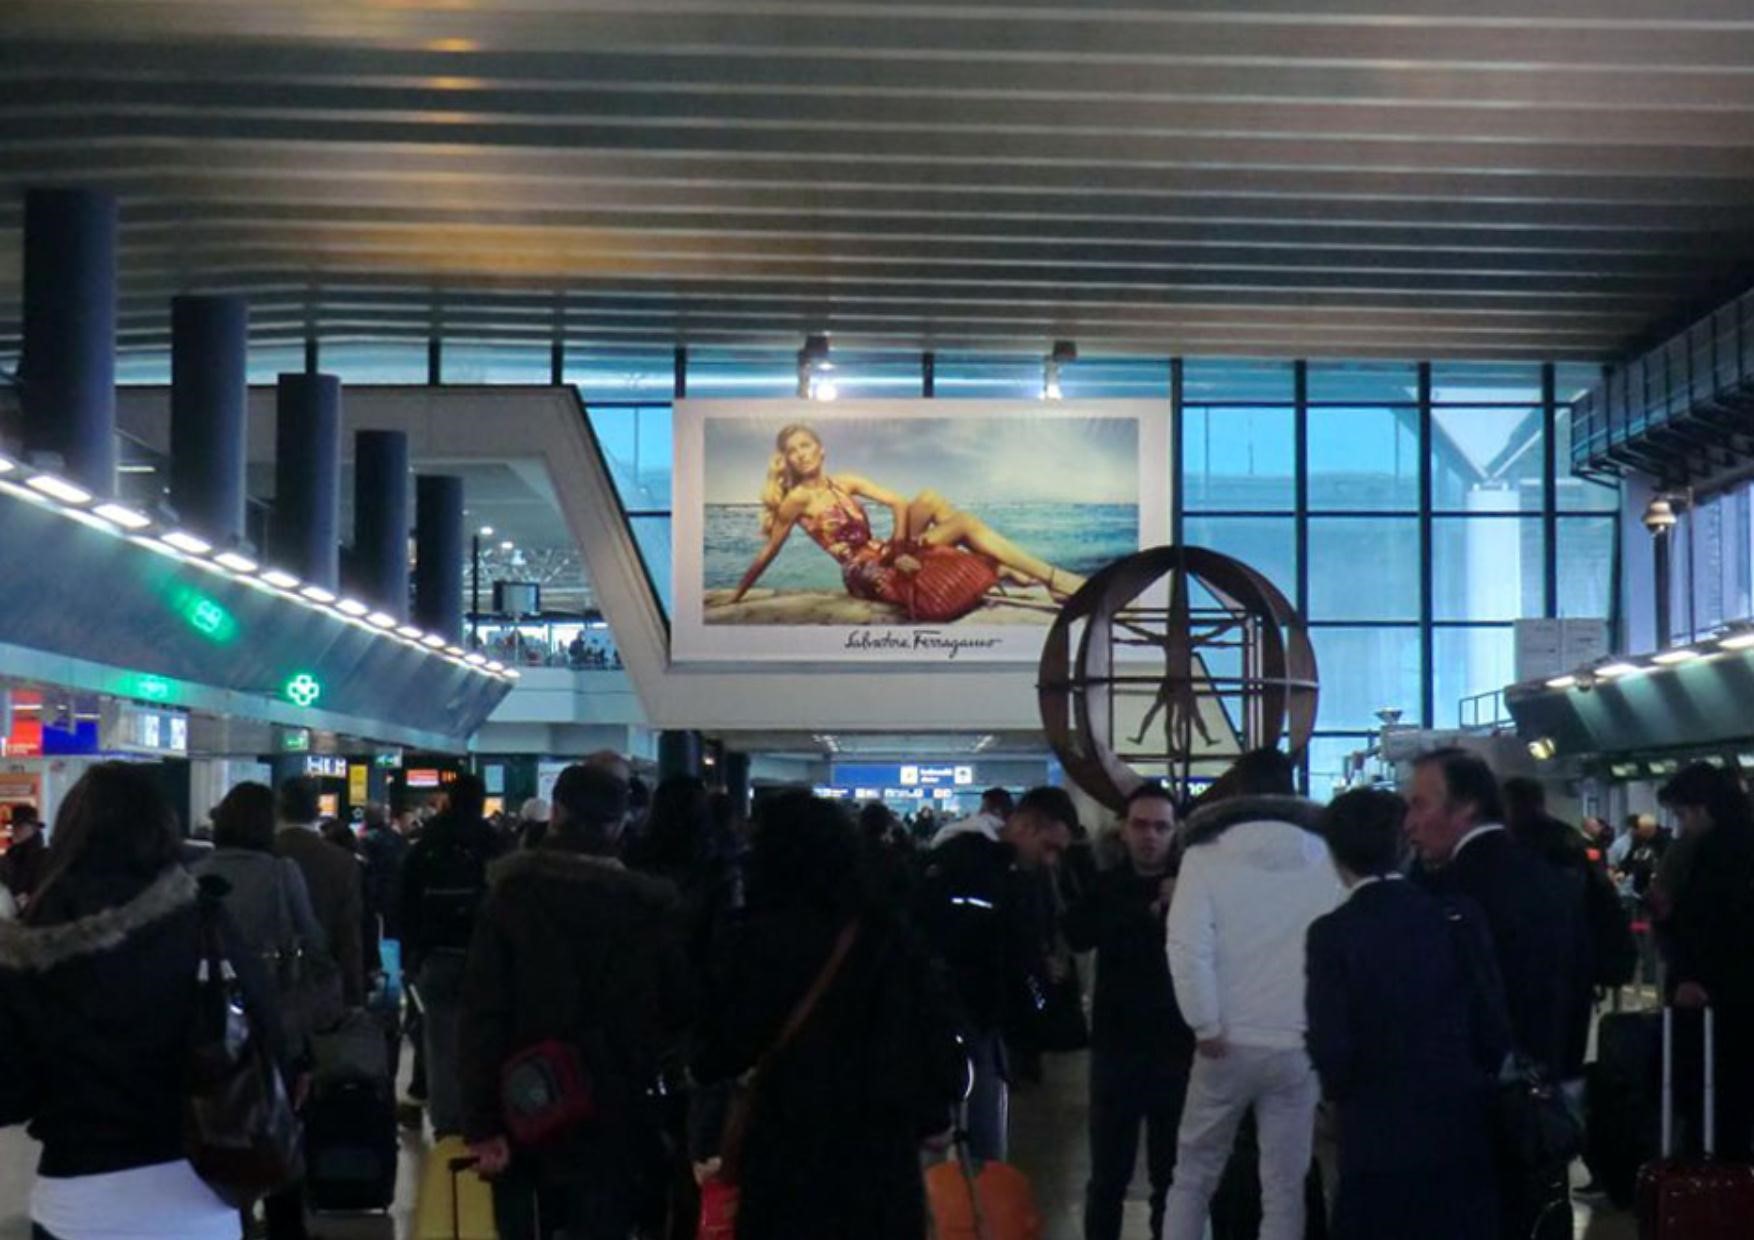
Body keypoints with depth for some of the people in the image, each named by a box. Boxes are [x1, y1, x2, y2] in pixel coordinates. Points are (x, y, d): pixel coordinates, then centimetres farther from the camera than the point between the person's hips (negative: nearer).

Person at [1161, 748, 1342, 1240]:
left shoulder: (1205, 856, -3)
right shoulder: (1326, 859, 3)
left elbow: (1186, 947, -14)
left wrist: (1206, 1026, -8)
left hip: (1230, 1043, -1)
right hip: (1300, 1047, 1)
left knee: (1194, 1176, 14)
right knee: (1285, 1186, 6)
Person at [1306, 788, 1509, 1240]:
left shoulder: (1333, 933, -10)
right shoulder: (1458, 918, -1)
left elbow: (1331, 1047, -11)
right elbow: (1494, 1027, 1)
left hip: (1380, 1136, -3)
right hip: (1462, 1129, 3)